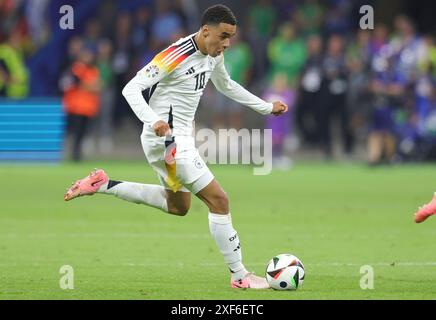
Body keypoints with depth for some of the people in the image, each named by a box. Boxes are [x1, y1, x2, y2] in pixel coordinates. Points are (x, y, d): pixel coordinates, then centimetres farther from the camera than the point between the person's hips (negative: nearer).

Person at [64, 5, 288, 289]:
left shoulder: (214, 55, 4)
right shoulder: (176, 55, -23)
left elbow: (226, 85, 26)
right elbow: (131, 88, -25)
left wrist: (267, 107, 25)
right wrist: (153, 121, -41)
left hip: (180, 138, 10)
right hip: (165, 138, -10)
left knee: (178, 206, 26)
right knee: (218, 200, -11)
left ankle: (103, 184, 25)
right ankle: (239, 276, -2)